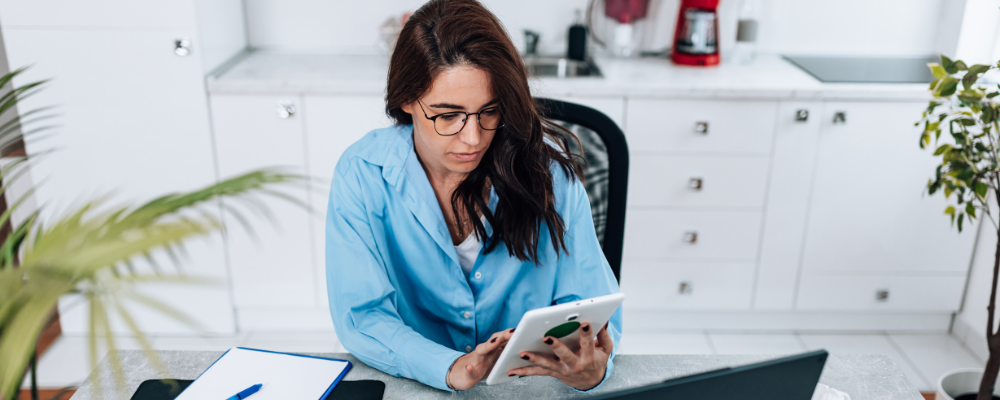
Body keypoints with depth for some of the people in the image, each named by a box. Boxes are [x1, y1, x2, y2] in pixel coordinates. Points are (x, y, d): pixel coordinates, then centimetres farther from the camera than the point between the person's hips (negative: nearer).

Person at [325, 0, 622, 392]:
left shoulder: (546, 167, -9)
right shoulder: (362, 175, -11)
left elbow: (590, 299, -7)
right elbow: (361, 317, -13)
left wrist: (592, 370, -29)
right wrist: (453, 369, -30)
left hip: (533, 385, 0)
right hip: (412, 385, 0)